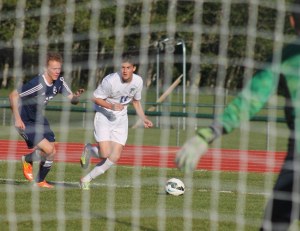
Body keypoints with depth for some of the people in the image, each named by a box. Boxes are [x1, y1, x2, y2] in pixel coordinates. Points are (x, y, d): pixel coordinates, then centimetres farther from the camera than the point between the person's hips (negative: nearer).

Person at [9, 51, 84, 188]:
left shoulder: (59, 81, -8)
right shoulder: (37, 84, -31)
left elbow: (71, 99, -3)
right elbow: (13, 95, -26)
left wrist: (76, 97, -28)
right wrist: (17, 119, -26)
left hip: (38, 119, 8)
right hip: (25, 122, -8)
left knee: (52, 153, 4)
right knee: (48, 149, -16)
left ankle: (40, 181, 26)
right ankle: (27, 160, 15)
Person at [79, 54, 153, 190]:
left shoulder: (138, 81, -5)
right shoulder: (111, 81, -24)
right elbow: (95, 98, -15)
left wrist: (143, 119, 3)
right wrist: (111, 106, -29)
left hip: (121, 119, 5)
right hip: (104, 116, -5)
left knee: (115, 157, -5)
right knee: (105, 154, -18)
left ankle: (87, 179, 9)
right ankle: (89, 150, 18)